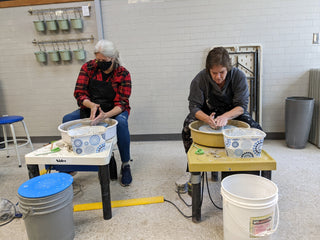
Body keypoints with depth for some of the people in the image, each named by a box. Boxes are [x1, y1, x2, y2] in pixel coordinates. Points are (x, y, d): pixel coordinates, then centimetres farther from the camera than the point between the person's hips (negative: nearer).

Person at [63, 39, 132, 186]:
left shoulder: (123, 74, -15)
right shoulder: (88, 68, -8)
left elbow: (121, 103, -19)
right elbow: (79, 93, -9)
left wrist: (105, 115, -38)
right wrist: (91, 105, -31)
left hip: (114, 111, -3)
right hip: (90, 108, 3)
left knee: (121, 122, -37)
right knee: (67, 119, -19)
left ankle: (125, 165, -21)